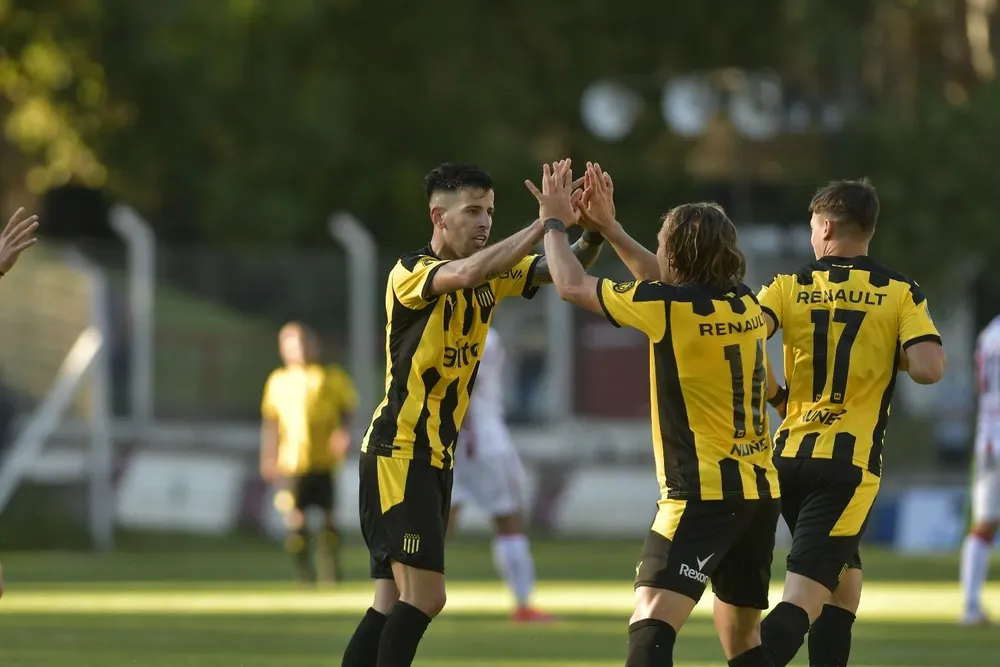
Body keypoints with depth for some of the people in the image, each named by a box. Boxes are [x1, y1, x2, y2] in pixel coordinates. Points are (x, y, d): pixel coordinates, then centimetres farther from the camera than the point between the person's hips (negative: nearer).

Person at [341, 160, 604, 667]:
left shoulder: (491, 275, 8)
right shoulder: (410, 273, -13)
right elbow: (465, 272, -34)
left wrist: (594, 227, -19)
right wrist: (546, 222, -32)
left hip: (436, 456, 8)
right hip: (398, 452, -8)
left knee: (394, 603, 7)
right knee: (424, 594, -15)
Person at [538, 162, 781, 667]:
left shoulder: (669, 308, -10)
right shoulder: (745, 306, 9)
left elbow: (571, 285, 2)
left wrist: (554, 223, 19)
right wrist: (609, 229, 34)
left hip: (703, 493, -8)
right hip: (761, 491, 8)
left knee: (652, 621, -20)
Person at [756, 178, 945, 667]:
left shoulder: (790, 287, 4)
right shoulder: (900, 293, 0)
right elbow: (928, 369, -13)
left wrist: (775, 396, 4)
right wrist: (895, 355, 11)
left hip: (789, 454, 4)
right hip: (849, 462, -4)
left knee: (843, 580, 24)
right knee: (803, 599, -11)